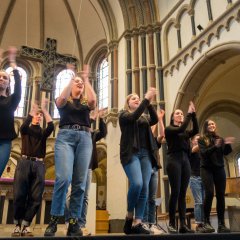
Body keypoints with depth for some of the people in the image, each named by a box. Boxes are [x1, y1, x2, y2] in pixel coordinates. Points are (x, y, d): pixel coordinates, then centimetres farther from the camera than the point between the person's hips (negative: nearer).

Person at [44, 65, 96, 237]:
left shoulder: (86, 104, 22)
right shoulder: (64, 102, 18)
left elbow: (93, 100, -2)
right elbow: (61, 98, -7)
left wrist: (86, 79, 2)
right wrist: (72, 78, -2)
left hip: (84, 139, 3)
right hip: (65, 136, -2)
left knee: (80, 182, -6)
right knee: (64, 177, -21)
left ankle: (74, 222, -2)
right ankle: (54, 219, -9)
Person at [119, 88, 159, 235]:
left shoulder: (144, 117, 24)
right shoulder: (124, 115, 10)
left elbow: (155, 120, 3)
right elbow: (134, 116, -12)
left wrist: (149, 103, -7)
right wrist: (146, 99, -14)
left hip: (145, 154, 5)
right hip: (131, 153, -5)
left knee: (145, 187, -6)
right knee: (137, 183, -23)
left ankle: (137, 222, -3)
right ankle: (129, 216, -1)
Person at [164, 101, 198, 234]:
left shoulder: (185, 132, 20)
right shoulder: (169, 129, 6)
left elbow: (195, 130, 1)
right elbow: (180, 129, -13)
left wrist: (194, 115, -5)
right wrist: (189, 114, -8)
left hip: (185, 160, 5)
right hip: (174, 159, -5)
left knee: (183, 193, 1)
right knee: (175, 192, -11)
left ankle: (183, 224, 0)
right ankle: (171, 223, -5)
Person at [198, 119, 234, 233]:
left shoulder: (220, 139, 13)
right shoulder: (202, 139, 3)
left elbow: (226, 152, 2)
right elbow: (203, 153, -11)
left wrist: (228, 145, -18)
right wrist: (215, 146, -25)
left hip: (219, 169, 3)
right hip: (207, 169, -3)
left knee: (221, 195, -1)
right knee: (209, 193, -16)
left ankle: (221, 224, 3)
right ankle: (206, 221, -5)